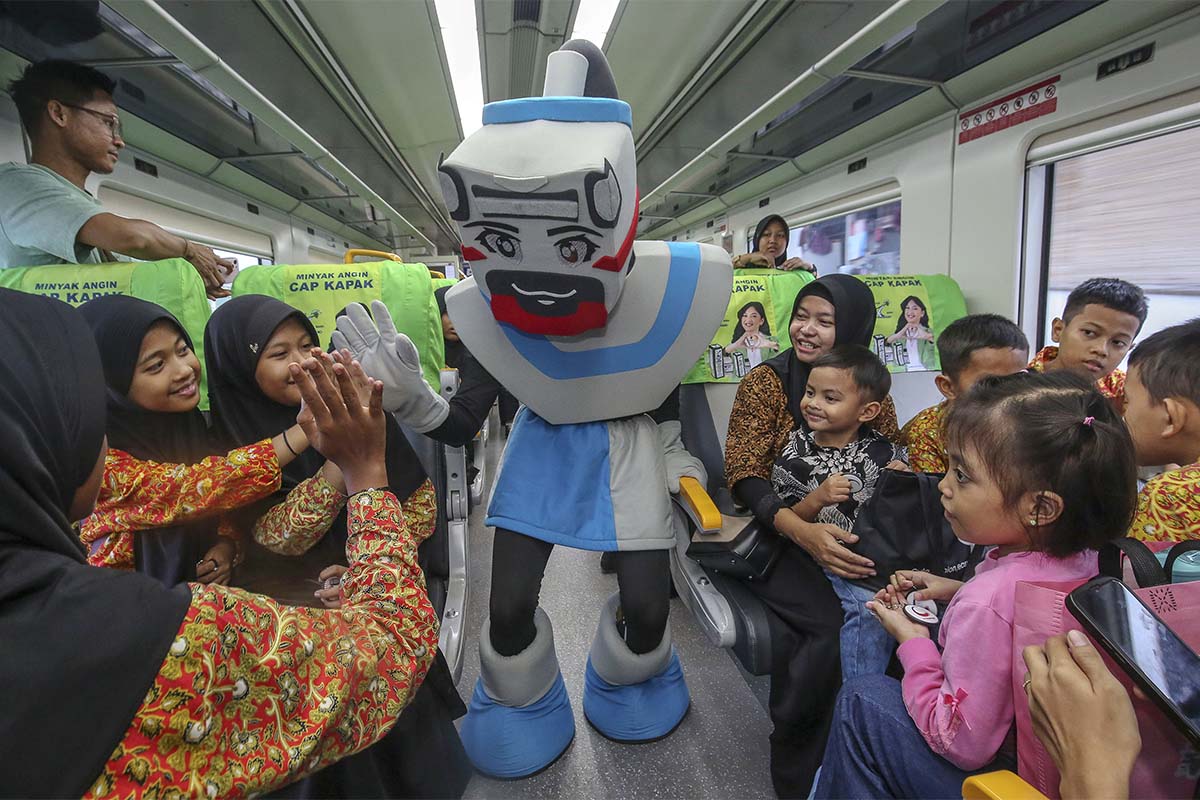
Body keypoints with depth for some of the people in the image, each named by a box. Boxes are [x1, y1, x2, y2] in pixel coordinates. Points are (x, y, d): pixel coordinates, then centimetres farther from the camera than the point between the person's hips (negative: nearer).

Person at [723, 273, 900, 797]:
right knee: (833, 622, -27)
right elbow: (744, 476, -13)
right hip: (776, 536, -3)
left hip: (847, 537, 4)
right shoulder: (766, 380, -5)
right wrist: (804, 531, -28)